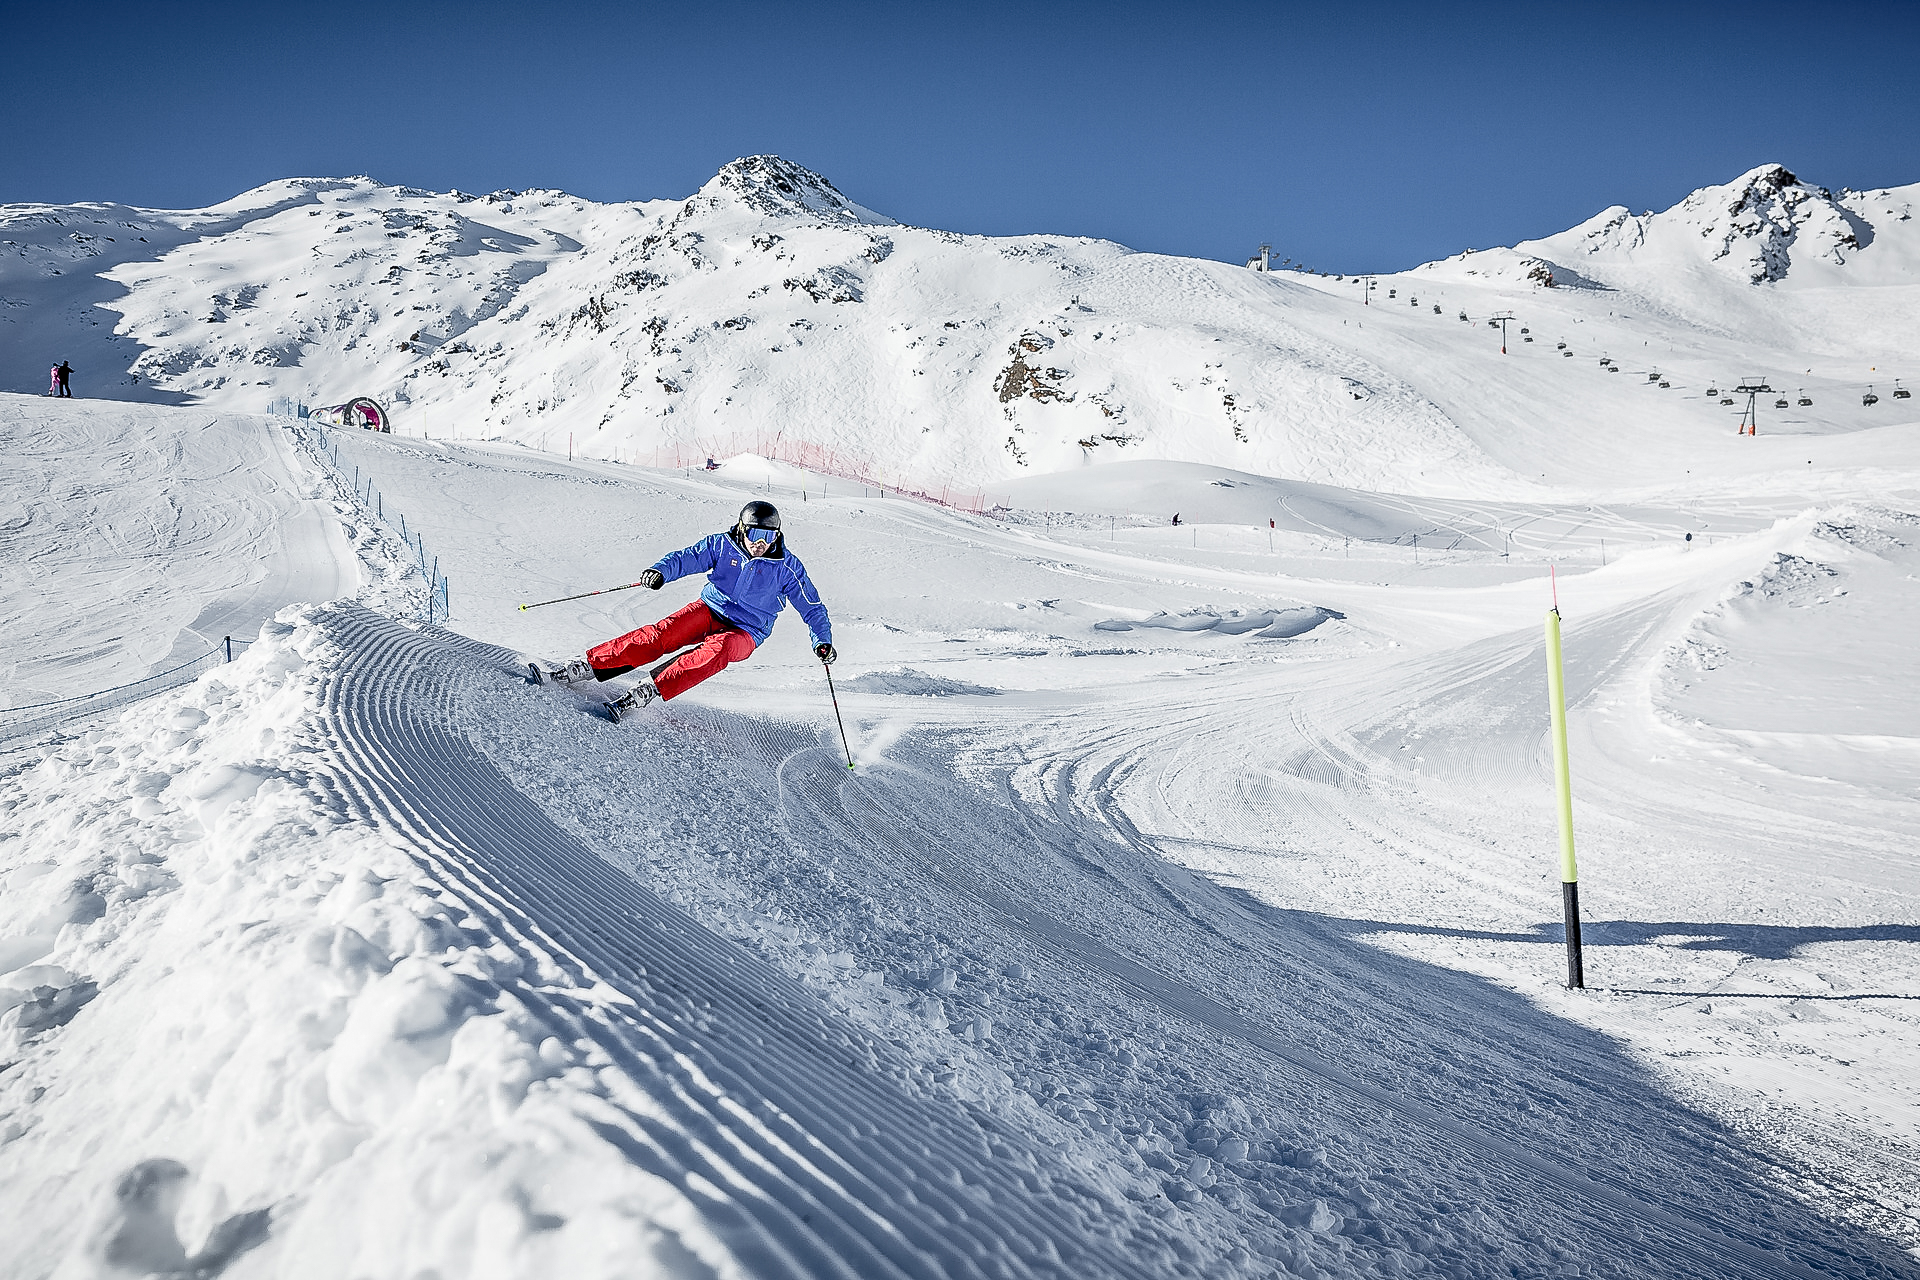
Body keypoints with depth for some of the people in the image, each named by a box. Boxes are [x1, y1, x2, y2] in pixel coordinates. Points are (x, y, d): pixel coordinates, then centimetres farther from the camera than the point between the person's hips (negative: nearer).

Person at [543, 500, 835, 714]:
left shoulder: (787, 567, -6)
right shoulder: (722, 545, -2)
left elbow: (812, 607, 1)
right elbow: (686, 557, -6)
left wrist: (823, 641, -12)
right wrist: (660, 571, -27)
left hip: (745, 633, -2)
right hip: (710, 609, 2)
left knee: (716, 651, -37)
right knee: (663, 633, -26)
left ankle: (649, 690, -43)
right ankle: (589, 665, -28)